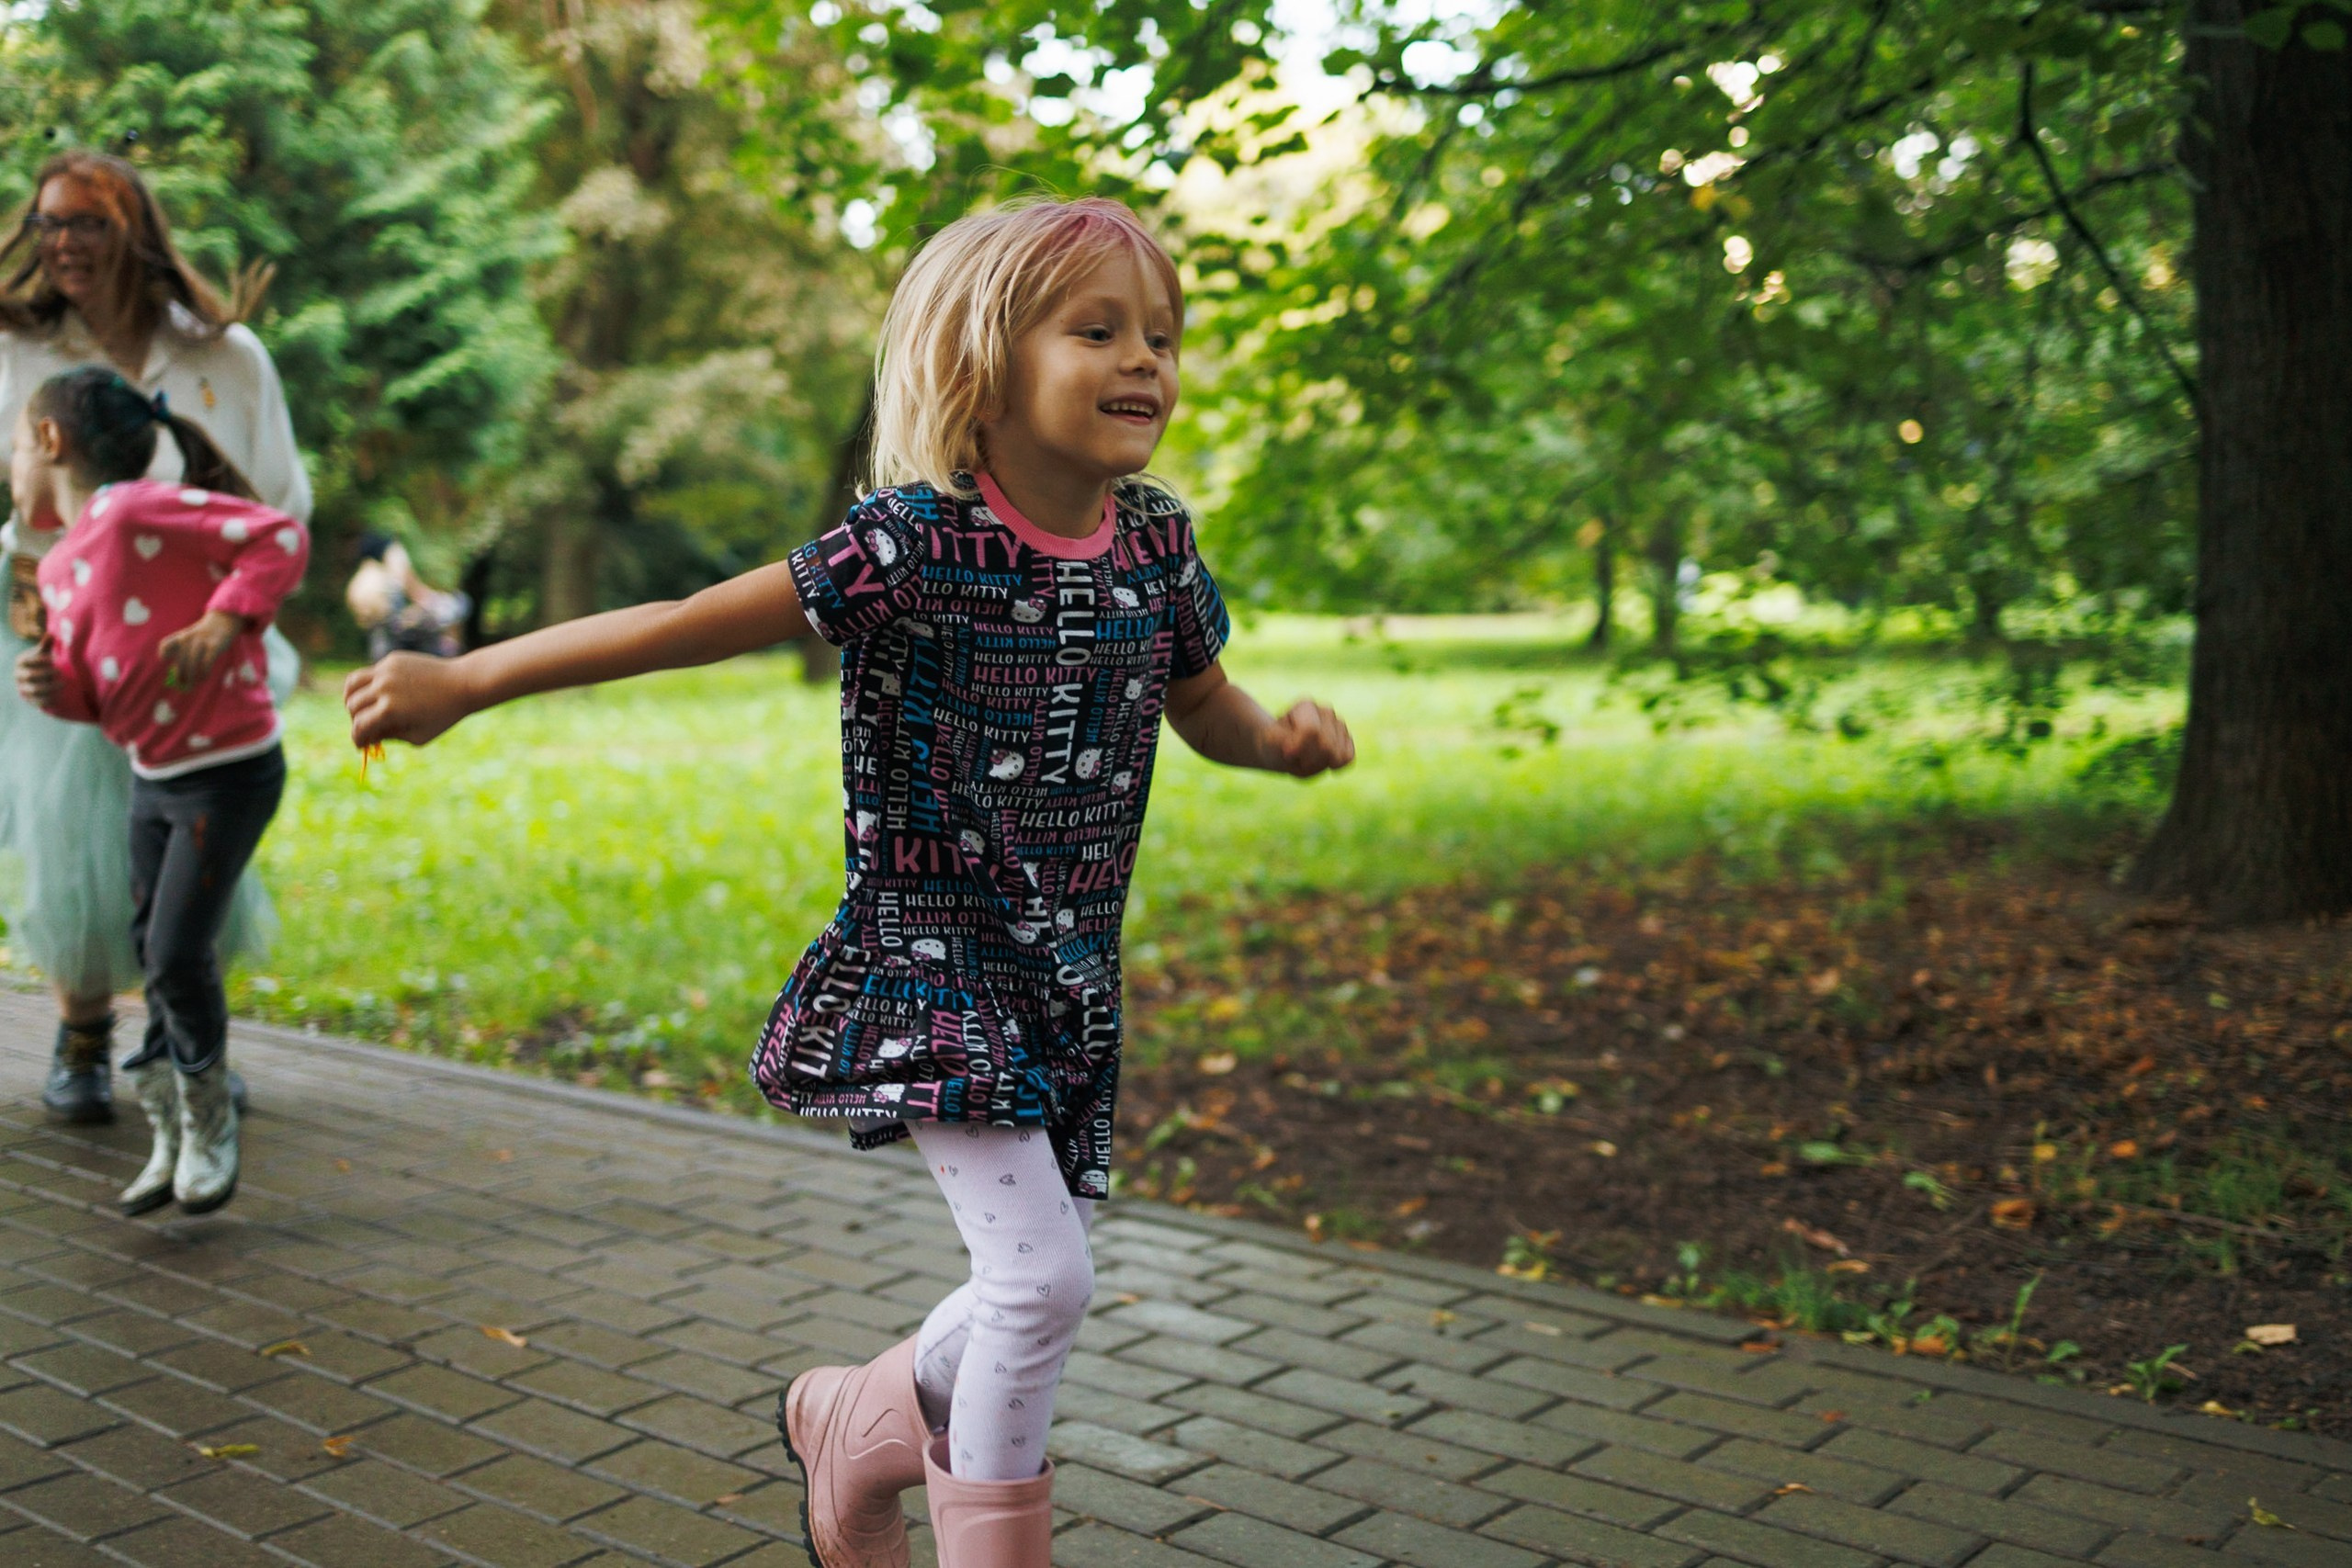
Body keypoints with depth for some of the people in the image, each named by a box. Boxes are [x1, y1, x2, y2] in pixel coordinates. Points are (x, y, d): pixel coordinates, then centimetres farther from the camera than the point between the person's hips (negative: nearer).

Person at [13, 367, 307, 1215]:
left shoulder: (144, 511, -18)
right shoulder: (59, 567, 9)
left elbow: (281, 538, -23)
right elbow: (95, 690, 15)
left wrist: (220, 627, -29)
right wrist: (53, 686, -6)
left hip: (228, 770, -9)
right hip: (154, 775, 9)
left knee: (178, 953, -8)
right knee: (153, 955, 13)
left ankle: (209, 1123, 16)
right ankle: (171, 1139, 28)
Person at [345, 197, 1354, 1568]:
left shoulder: (1156, 542, 0)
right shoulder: (920, 541, -18)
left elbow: (1203, 705, 15)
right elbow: (688, 626, -16)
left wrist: (1287, 738, -7)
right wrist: (460, 683, -16)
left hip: (1071, 977, 7)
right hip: (932, 960, -6)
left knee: (1038, 1284, 16)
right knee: (1040, 1279, -13)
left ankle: (853, 1419, 44)